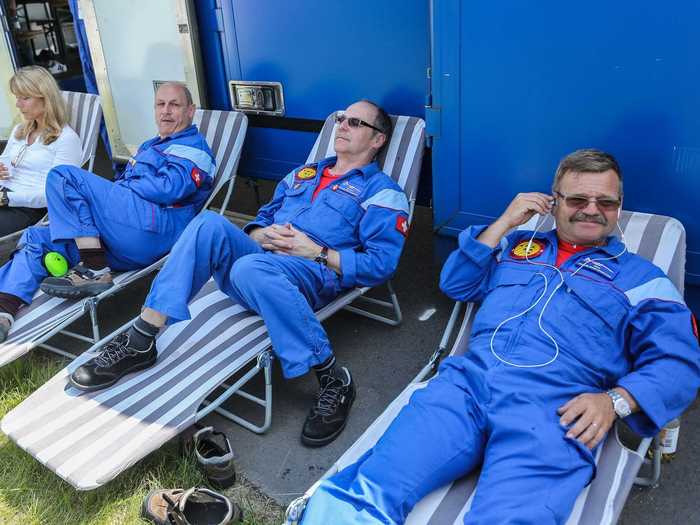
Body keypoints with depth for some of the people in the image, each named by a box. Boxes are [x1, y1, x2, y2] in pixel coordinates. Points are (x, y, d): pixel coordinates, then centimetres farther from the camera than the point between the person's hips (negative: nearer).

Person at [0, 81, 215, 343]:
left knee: (63, 176, -15)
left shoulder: (193, 145, 5)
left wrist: (120, 186, -1)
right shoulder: (151, 145, 35)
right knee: (35, 238, 4)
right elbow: (123, 187, 31)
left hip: (154, 231, -9)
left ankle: (93, 271, -19)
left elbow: (168, 189, -13)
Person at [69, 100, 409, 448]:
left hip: (314, 276, -6)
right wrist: (263, 235, 4)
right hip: (263, 254, 6)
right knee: (210, 224, -22)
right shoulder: (303, 173, 29)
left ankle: (334, 379, -27)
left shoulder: (381, 192, 7)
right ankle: (140, 341, -26)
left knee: (249, 267, -38)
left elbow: (382, 263, -4)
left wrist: (316, 252, -11)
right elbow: (261, 218, 29)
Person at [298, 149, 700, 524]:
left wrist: (614, 399, -11)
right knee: (371, 491, -23)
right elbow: (455, 284, 21)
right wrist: (504, 222, 13)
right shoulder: (519, 245, 27)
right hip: (468, 381, 2)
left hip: (552, 409, -2)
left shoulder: (641, 277, 18)